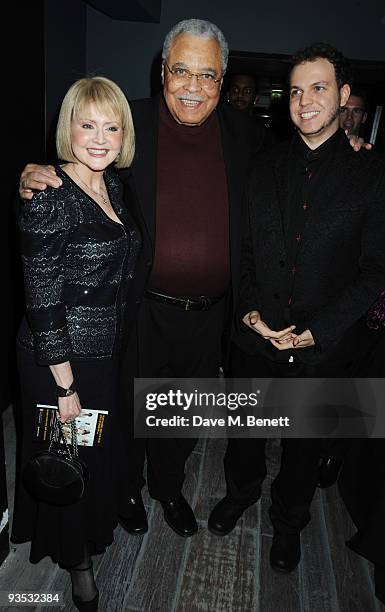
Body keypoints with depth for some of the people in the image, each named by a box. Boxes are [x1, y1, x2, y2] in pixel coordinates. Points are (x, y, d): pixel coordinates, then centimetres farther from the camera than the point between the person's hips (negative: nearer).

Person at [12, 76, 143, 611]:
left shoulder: (115, 185, 4)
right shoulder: (49, 199, -20)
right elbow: (43, 303, -20)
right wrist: (65, 386, -17)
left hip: (110, 351, 7)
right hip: (61, 360, -7)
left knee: (106, 445, 25)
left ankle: (96, 523, 55)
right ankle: (75, 557, 43)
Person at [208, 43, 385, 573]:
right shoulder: (267, 168, 4)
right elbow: (247, 247, 6)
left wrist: (316, 331, -15)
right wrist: (250, 310, -8)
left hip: (324, 348, -2)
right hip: (256, 337, 3)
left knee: (305, 443, 18)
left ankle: (288, 521, 46)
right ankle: (241, 491, 52)